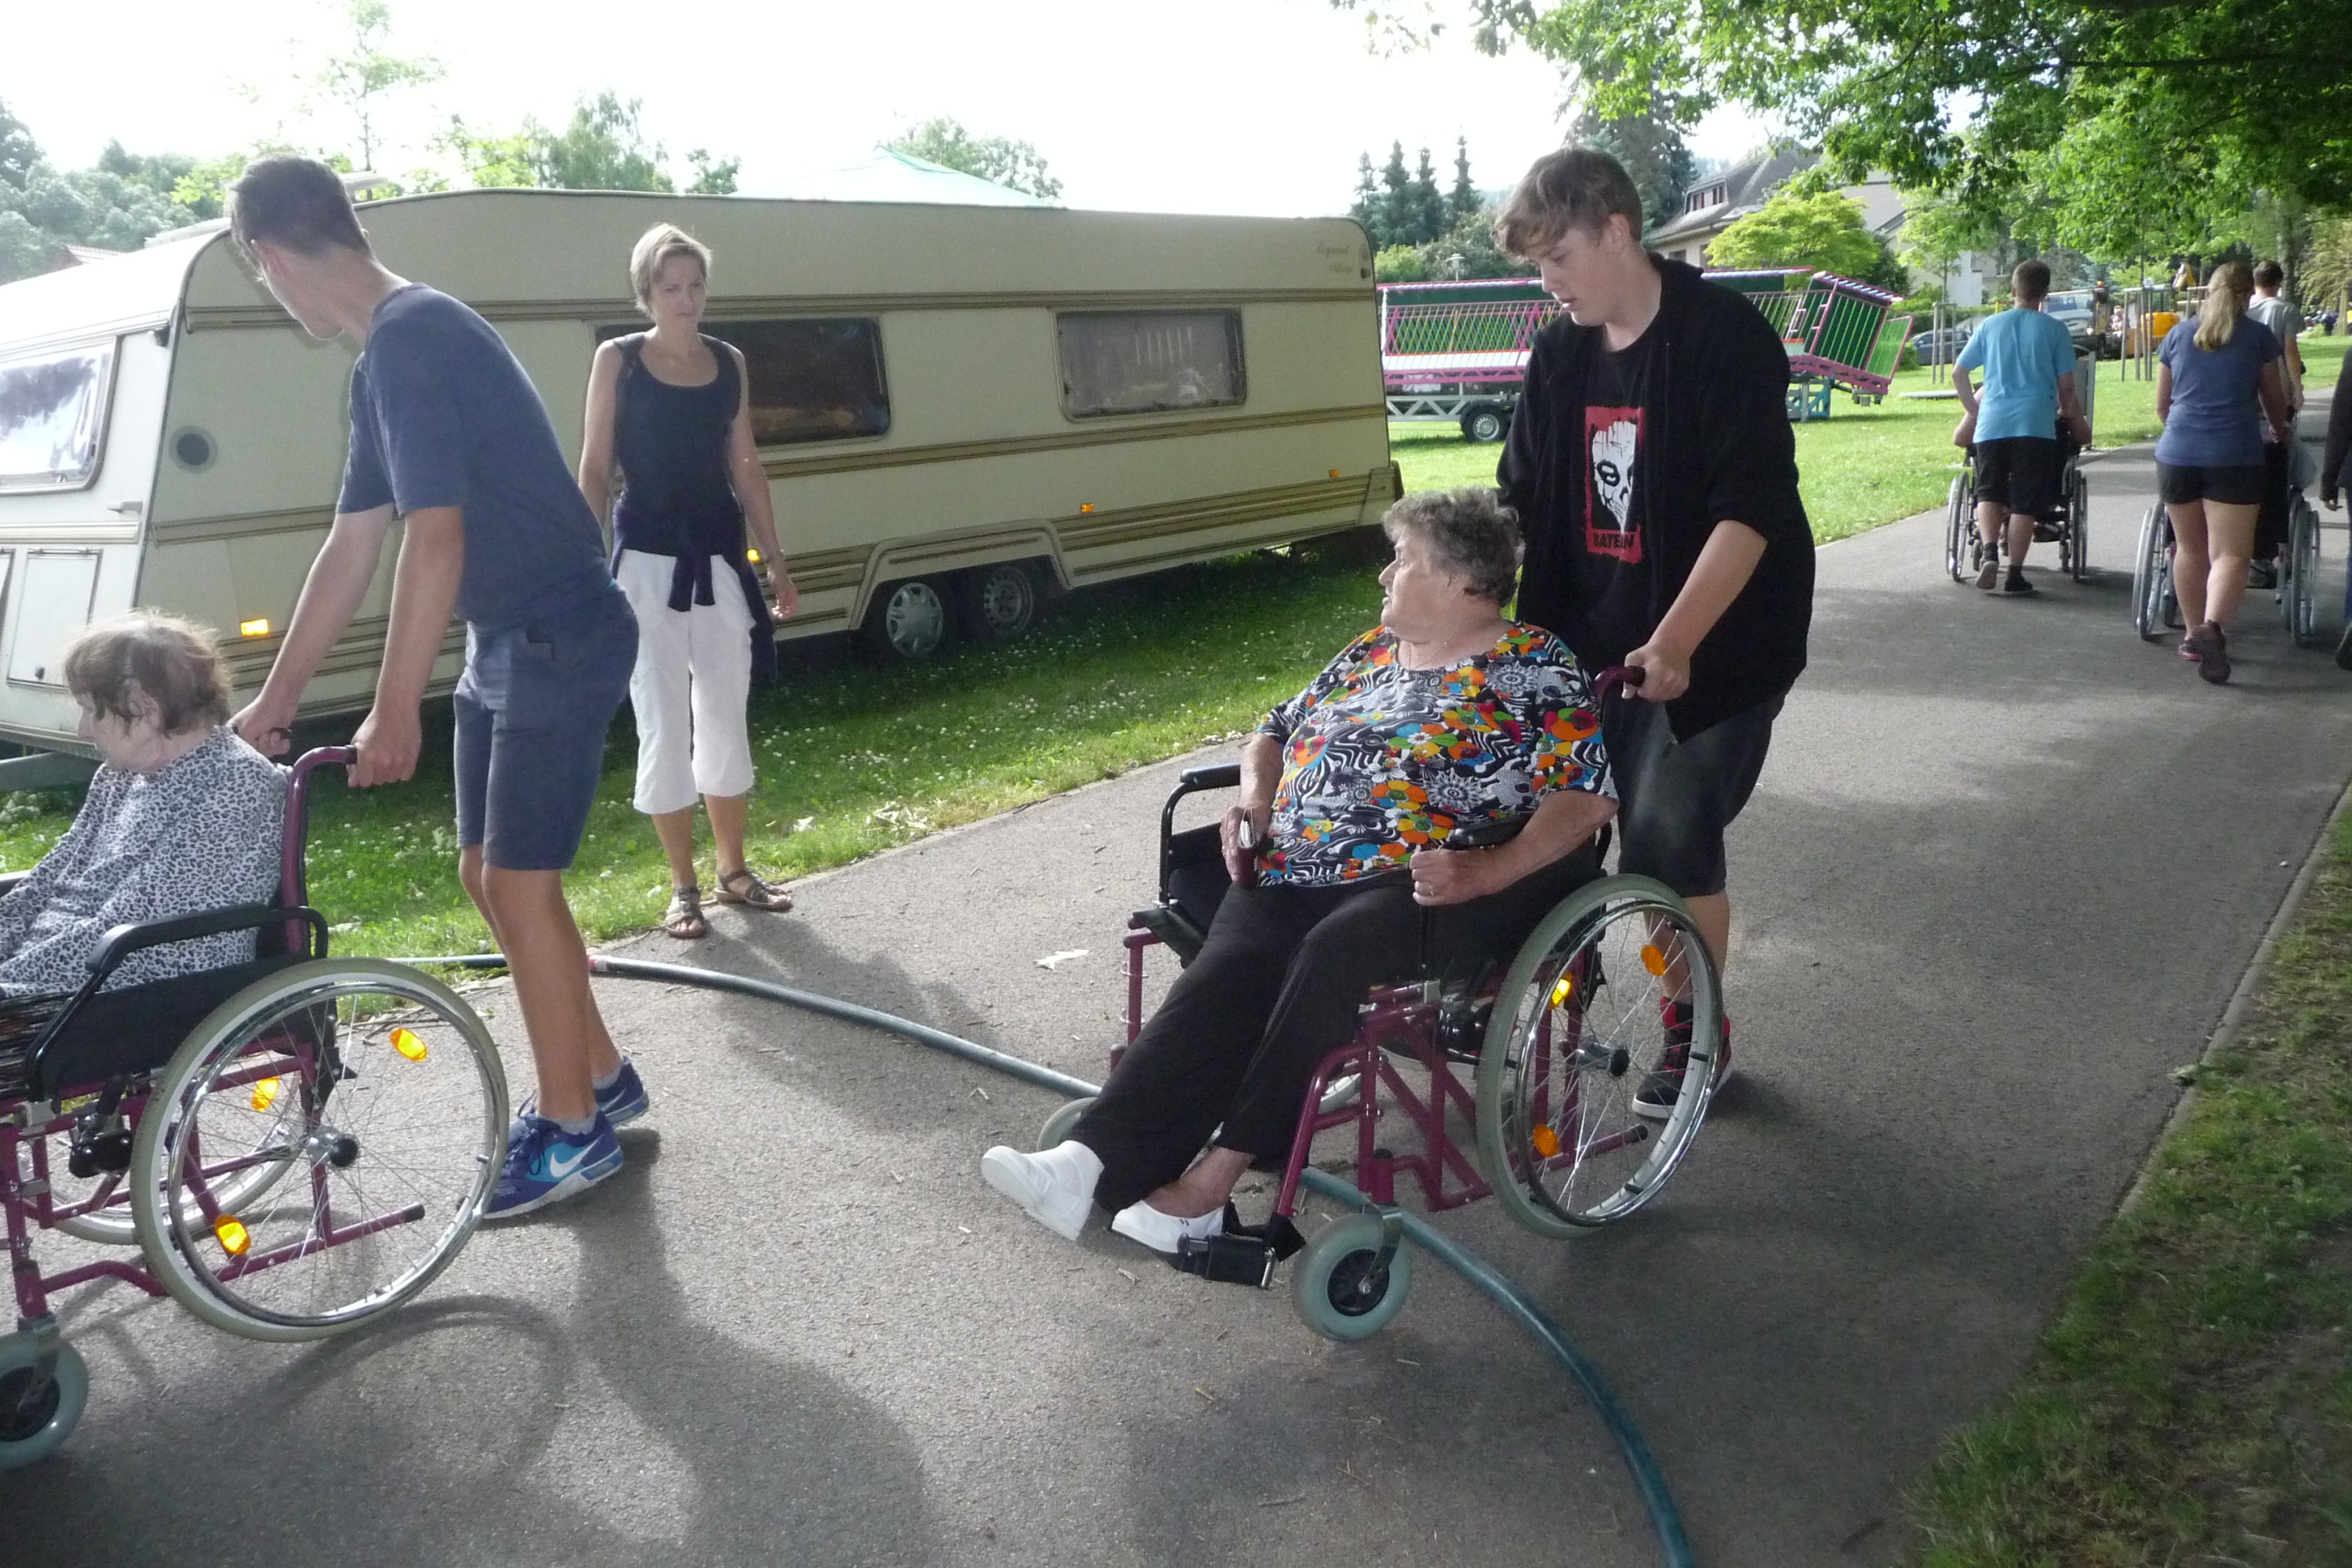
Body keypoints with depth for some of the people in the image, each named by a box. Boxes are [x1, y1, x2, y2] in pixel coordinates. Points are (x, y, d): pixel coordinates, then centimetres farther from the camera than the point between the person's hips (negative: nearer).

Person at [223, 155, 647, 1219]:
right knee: (490, 877, 14)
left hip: (559, 642, -10)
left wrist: (393, 712, -21)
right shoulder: (387, 354, 13)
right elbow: (352, 548, 16)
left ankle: (574, 1128, 11)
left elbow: (436, 538, -25)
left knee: (517, 886, -3)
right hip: (504, 643, 10)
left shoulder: (410, 338, -18)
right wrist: (276, 700, 19)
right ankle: (601, 1076, 28)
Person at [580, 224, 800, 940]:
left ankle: (734, 869, 24)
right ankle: (683, 887, 10)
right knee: (664, 725, 1)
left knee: (726, 719, 10)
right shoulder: (618, 359, -2)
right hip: (647, 559, -4)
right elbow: (595, 469, -2)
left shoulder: (729, 362, 8)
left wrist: (775, 558, 11)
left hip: (721, 555, 4)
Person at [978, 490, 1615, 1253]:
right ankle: (1090, 1161, -36)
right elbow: (1276, 730, 32)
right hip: (1302, 875, 5)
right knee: (1224, 973, -24)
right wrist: (1254, 798, 10)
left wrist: (1487, 872, -21)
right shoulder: (1370, 652, 23)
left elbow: (1588, 796, -7)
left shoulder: (1535, 669, 3)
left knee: (1333, 951, -35)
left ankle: (1213, 1177, -28)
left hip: (1434, 887, -5)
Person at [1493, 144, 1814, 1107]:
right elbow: (1520, 501, 9)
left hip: (1714, 645, -6)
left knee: (1669, 841, -4)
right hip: (1595, 639, 6)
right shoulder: (1560, 354, 5)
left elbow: (1750, 512, -22)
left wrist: (1674, 642, -31)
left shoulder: (1725, 339, -15)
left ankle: (1698, 1033, 18)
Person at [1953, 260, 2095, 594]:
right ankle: (2014, 574, 2)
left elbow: (1958, 373, 11)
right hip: (2035, 424, -2)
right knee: (2024, 502, 2)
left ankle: (1989, 551, -13)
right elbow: (2066, 385, 3)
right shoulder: (2053, 329, 4)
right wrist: (2069, 415, 21)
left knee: (1989, 492, 12)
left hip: (1991, 424, 2)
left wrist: (1973, 410, 22)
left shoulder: (1991, 325, 9)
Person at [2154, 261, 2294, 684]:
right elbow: (2275, 399, 17)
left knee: (2189, 547, 16)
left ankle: (2194, 634, 24)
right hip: (2234, 456, -3)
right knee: (2230, 553, -6)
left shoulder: (2178, 335, 12)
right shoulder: (2258, 336, 6)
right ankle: (2212, 626, -29)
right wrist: (2281, 429, 39)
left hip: (2177, 454, 3)